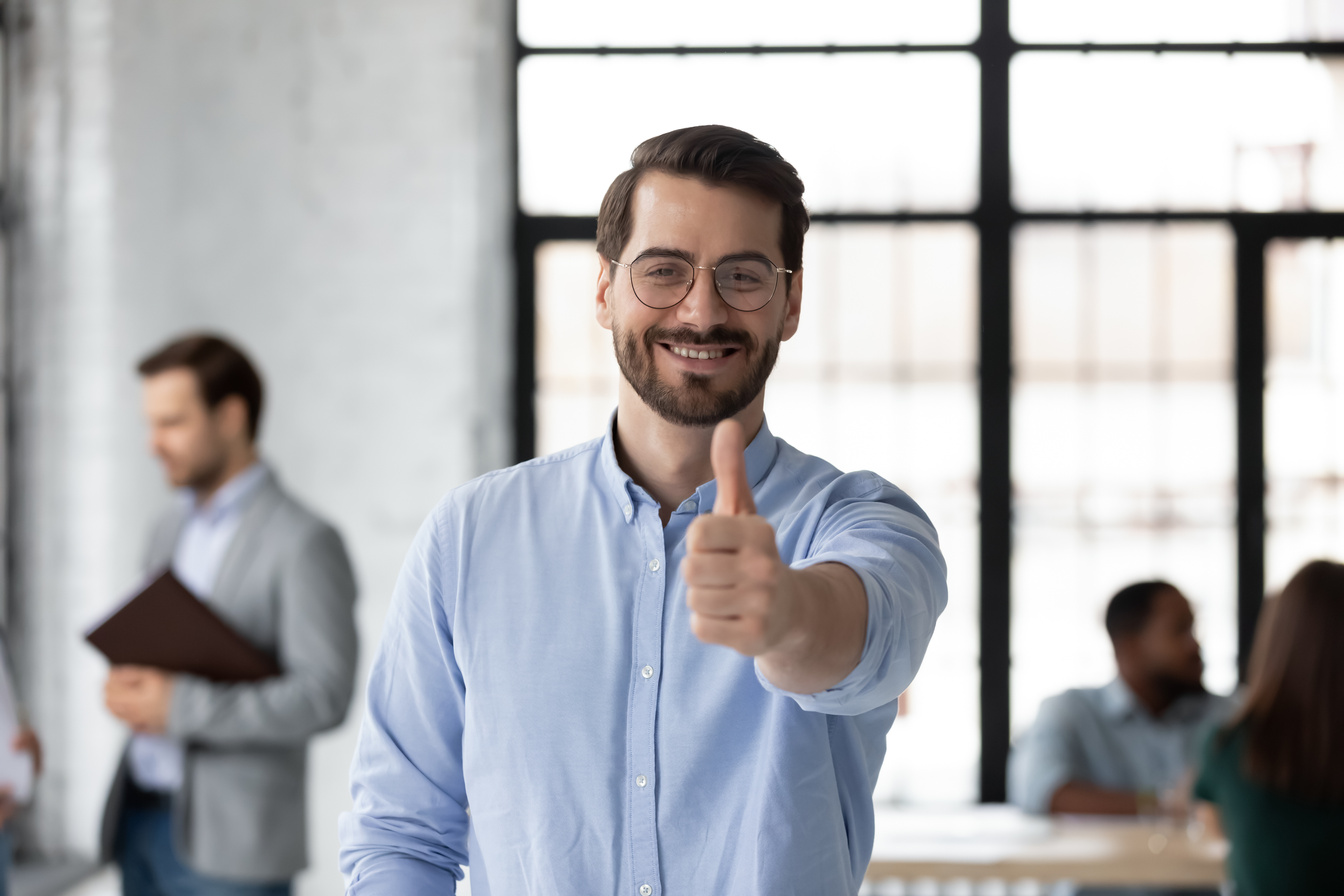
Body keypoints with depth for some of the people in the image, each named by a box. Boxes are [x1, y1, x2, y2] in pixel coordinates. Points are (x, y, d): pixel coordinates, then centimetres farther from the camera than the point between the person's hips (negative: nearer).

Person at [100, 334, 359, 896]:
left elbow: (324, 697, -18)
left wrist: (179, 708, -21)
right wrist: (127, 686, -1)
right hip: (140, 820, 8)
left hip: (228, 844, -8)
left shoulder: (305, 544, -11)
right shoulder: (173, 529, 14)